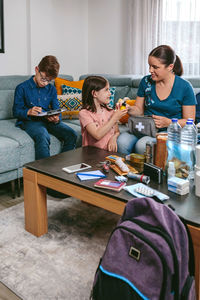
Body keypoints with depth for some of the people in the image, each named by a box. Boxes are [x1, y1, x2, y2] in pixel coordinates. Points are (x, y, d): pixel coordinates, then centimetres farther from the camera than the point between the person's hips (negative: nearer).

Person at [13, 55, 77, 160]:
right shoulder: (22, 88, 1)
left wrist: (57, 119, -14)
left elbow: (56, 110, 11)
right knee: (43, 137, -37)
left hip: (48, 120, 4)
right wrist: (28, 112, -21)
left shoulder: (51, 89, 14)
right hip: (30, 121, -4)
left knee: (71, 135, -20)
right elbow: (16, 111, 1)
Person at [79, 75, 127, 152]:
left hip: (109, 151, 3)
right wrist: (115, 118, -14)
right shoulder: (84, 113, -7)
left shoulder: (110, 111, 9)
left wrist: (114, 138, -9)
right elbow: (98, 135, -19)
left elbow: (117, 132, 15)